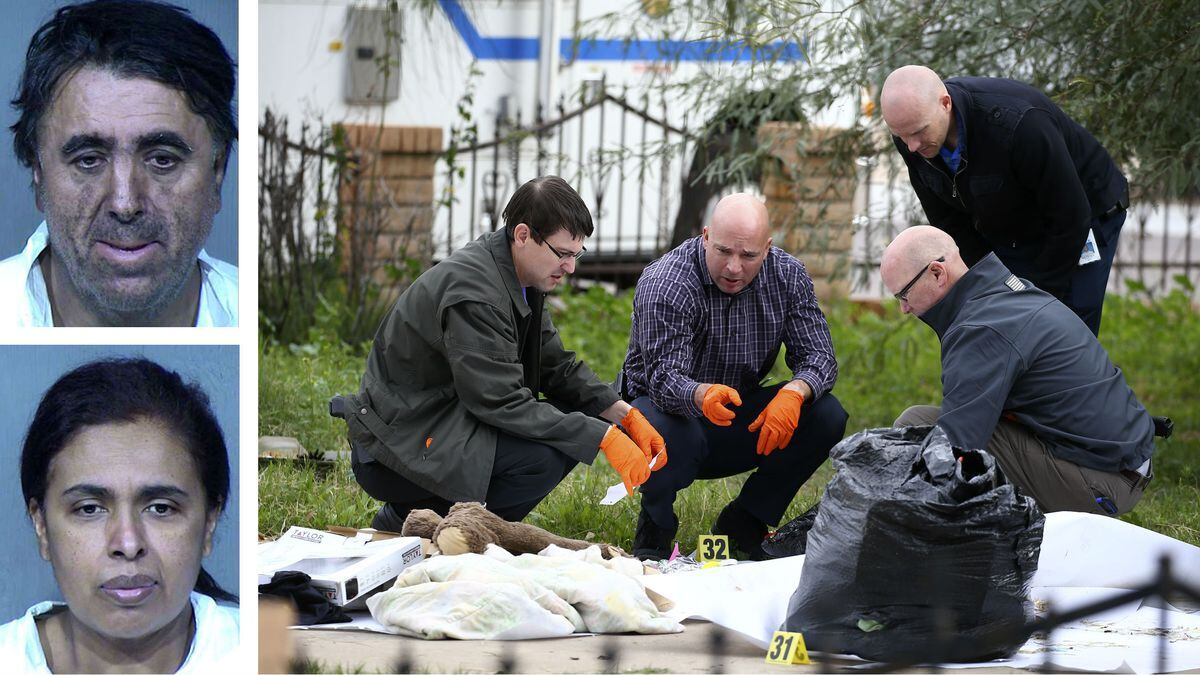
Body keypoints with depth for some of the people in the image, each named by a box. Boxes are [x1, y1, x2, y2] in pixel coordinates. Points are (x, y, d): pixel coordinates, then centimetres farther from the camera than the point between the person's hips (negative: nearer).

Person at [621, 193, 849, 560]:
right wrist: (703, 396, -57)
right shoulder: (665, 284, -24)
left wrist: (794, 392, -34)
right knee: (675, 437, -40)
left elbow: (817, 355, -10)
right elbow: (664, 378, -33)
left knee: (826, 416, -18)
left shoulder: (788, 276, -8)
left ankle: (741, 525, -2)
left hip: (741, 419, 5)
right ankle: (656, 523, -4)